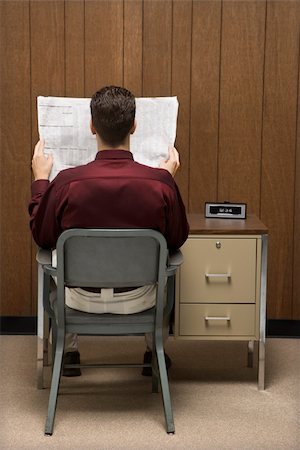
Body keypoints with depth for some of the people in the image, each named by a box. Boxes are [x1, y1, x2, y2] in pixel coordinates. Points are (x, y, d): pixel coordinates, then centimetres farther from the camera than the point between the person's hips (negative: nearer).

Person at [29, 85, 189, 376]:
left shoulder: (67, 181, -23)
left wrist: (40, 180, 6)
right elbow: (177, 240, -3)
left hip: (82, 299, 0)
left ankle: (69, 352, 45)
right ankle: (155, 353, 46)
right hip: (139, 299, 0)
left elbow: (42, 238, -5)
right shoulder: (160, 182, -21)